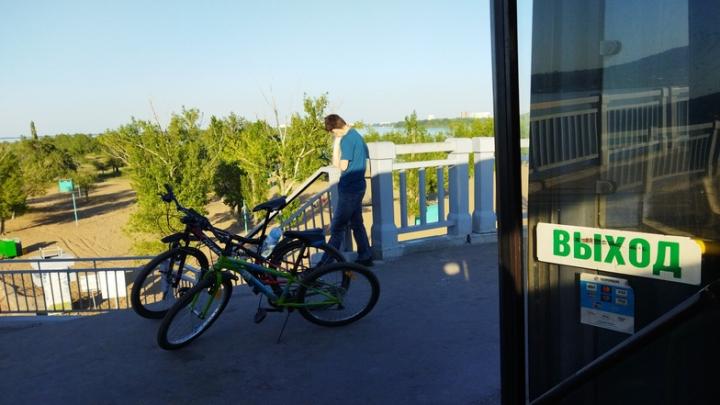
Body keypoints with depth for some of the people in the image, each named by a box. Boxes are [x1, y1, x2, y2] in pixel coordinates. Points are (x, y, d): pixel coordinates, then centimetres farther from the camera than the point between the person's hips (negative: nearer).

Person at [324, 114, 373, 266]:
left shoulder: (346, 140, -17)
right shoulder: (357, 135, 12)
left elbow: (342, 166, -18)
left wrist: (336, 145, -12)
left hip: (349, 189, -9)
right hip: (358, 186, 10)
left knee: (337, 227, -4)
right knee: (357, 224, 16)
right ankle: (365, 257, 21)